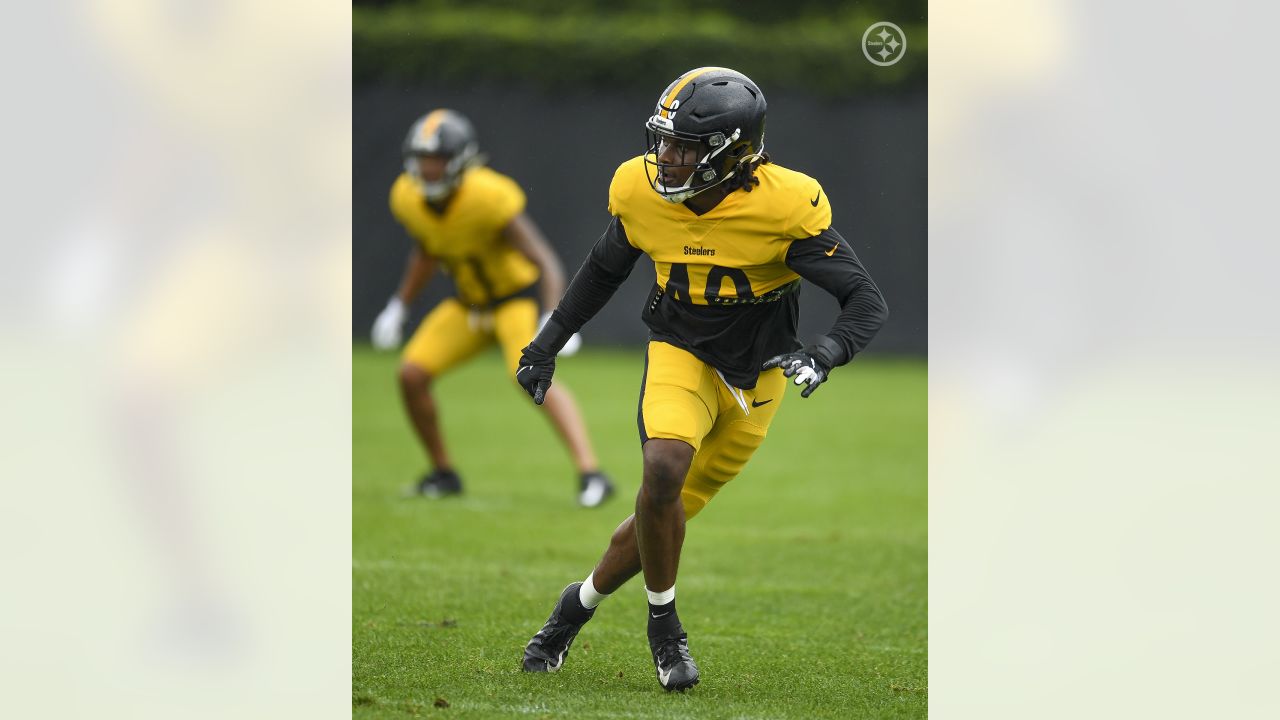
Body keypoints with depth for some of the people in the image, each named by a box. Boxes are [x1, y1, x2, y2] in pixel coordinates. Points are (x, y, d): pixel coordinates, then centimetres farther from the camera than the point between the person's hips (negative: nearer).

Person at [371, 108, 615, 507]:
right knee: (412, 374, -6)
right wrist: (399, 306, 13)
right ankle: (443, 473, 13)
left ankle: (591, 475, -32)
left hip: (517, 297, -7)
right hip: (469, 304, 7)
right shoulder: (408, 198, -11)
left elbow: (546, 263, -31)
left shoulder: (490, 198, -31)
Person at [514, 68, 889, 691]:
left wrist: (823, 355, -39)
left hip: (754, 376, -1)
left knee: (667, 510, 5)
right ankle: (663, 622, -4)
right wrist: (546, 346, 11)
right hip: (680, 354, 1)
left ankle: (582, 602, 34)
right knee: (664, 470, -27)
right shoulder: (641, 191, -13)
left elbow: (866, 301, -21)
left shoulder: (785, 206, -25)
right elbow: (604, 270, 9)